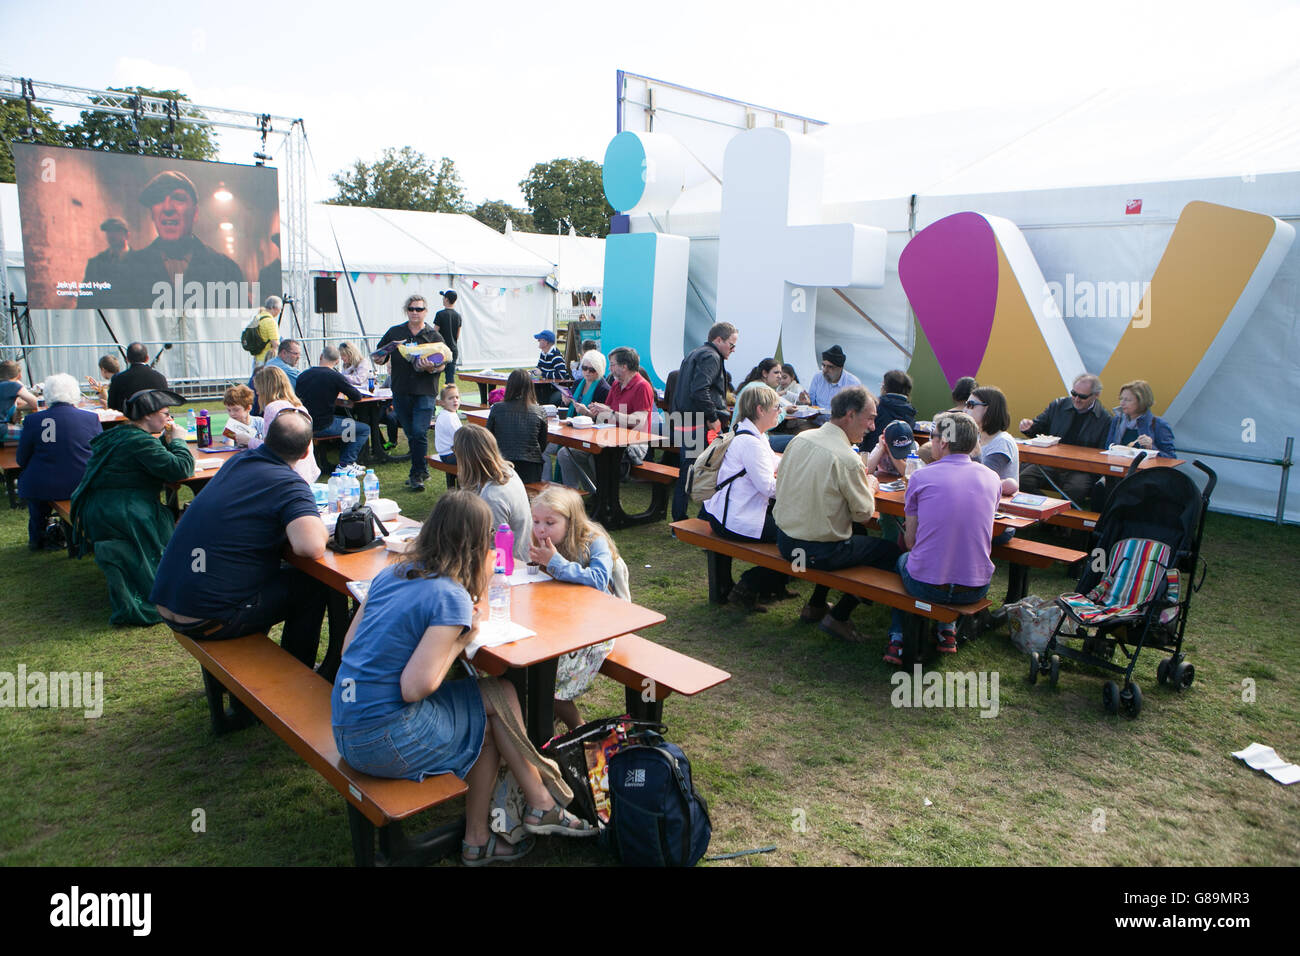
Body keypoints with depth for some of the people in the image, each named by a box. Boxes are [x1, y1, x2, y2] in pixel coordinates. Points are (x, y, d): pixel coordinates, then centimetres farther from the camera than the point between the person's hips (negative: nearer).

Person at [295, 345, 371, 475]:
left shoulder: (303, 375, 4)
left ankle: (347, 461, 26)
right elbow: (357, 397, -6)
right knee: (365, 429, 7)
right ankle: (345, 465, -1)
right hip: (323, 427, -7)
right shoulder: (335, 376, -14)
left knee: (350, 422, 29)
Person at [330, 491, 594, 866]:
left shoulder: (391, 573, 5)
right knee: (500, 696, 4)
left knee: (486, 722, 17)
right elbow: (415, 687, -23)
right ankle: (540, 804, 18)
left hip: (345, 729, 8)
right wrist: (459, 641, -7)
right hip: (385, 740, -8)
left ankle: (478, 840, 25)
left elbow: (349, 646, 10)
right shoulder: (452, 597, -17)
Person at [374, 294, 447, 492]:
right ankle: (422, 470, 26)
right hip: (401, 391, 3)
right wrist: (380, 358, -9)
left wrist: (431, 368, -21)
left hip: (425, 392, -3)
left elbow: (442, 365, 0)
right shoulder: (394, 333, 11)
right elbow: (378, 358, 14)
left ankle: (417, 474, -3)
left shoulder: (434, 336, 5)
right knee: (410, 433, 11)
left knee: (419, 432, -13)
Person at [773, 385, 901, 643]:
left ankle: (815, 605, 35)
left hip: (784, 540, 8)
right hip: (817, 552, -8)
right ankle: (838, 617, 11)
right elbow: (864, 513, -12)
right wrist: (870, 487, 11)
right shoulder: (847, 459, -22)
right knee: (891, 550, 10)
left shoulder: (800, 439, -1)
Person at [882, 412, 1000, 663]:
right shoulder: (991, 478, 2)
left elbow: (910, 541, -2)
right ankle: (947, 630, 32)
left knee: (902, 560, 32)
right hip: (976, 589, 3)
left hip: (926, 585, -3)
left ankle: (896, 640, 27)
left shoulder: (921, 477, -9)